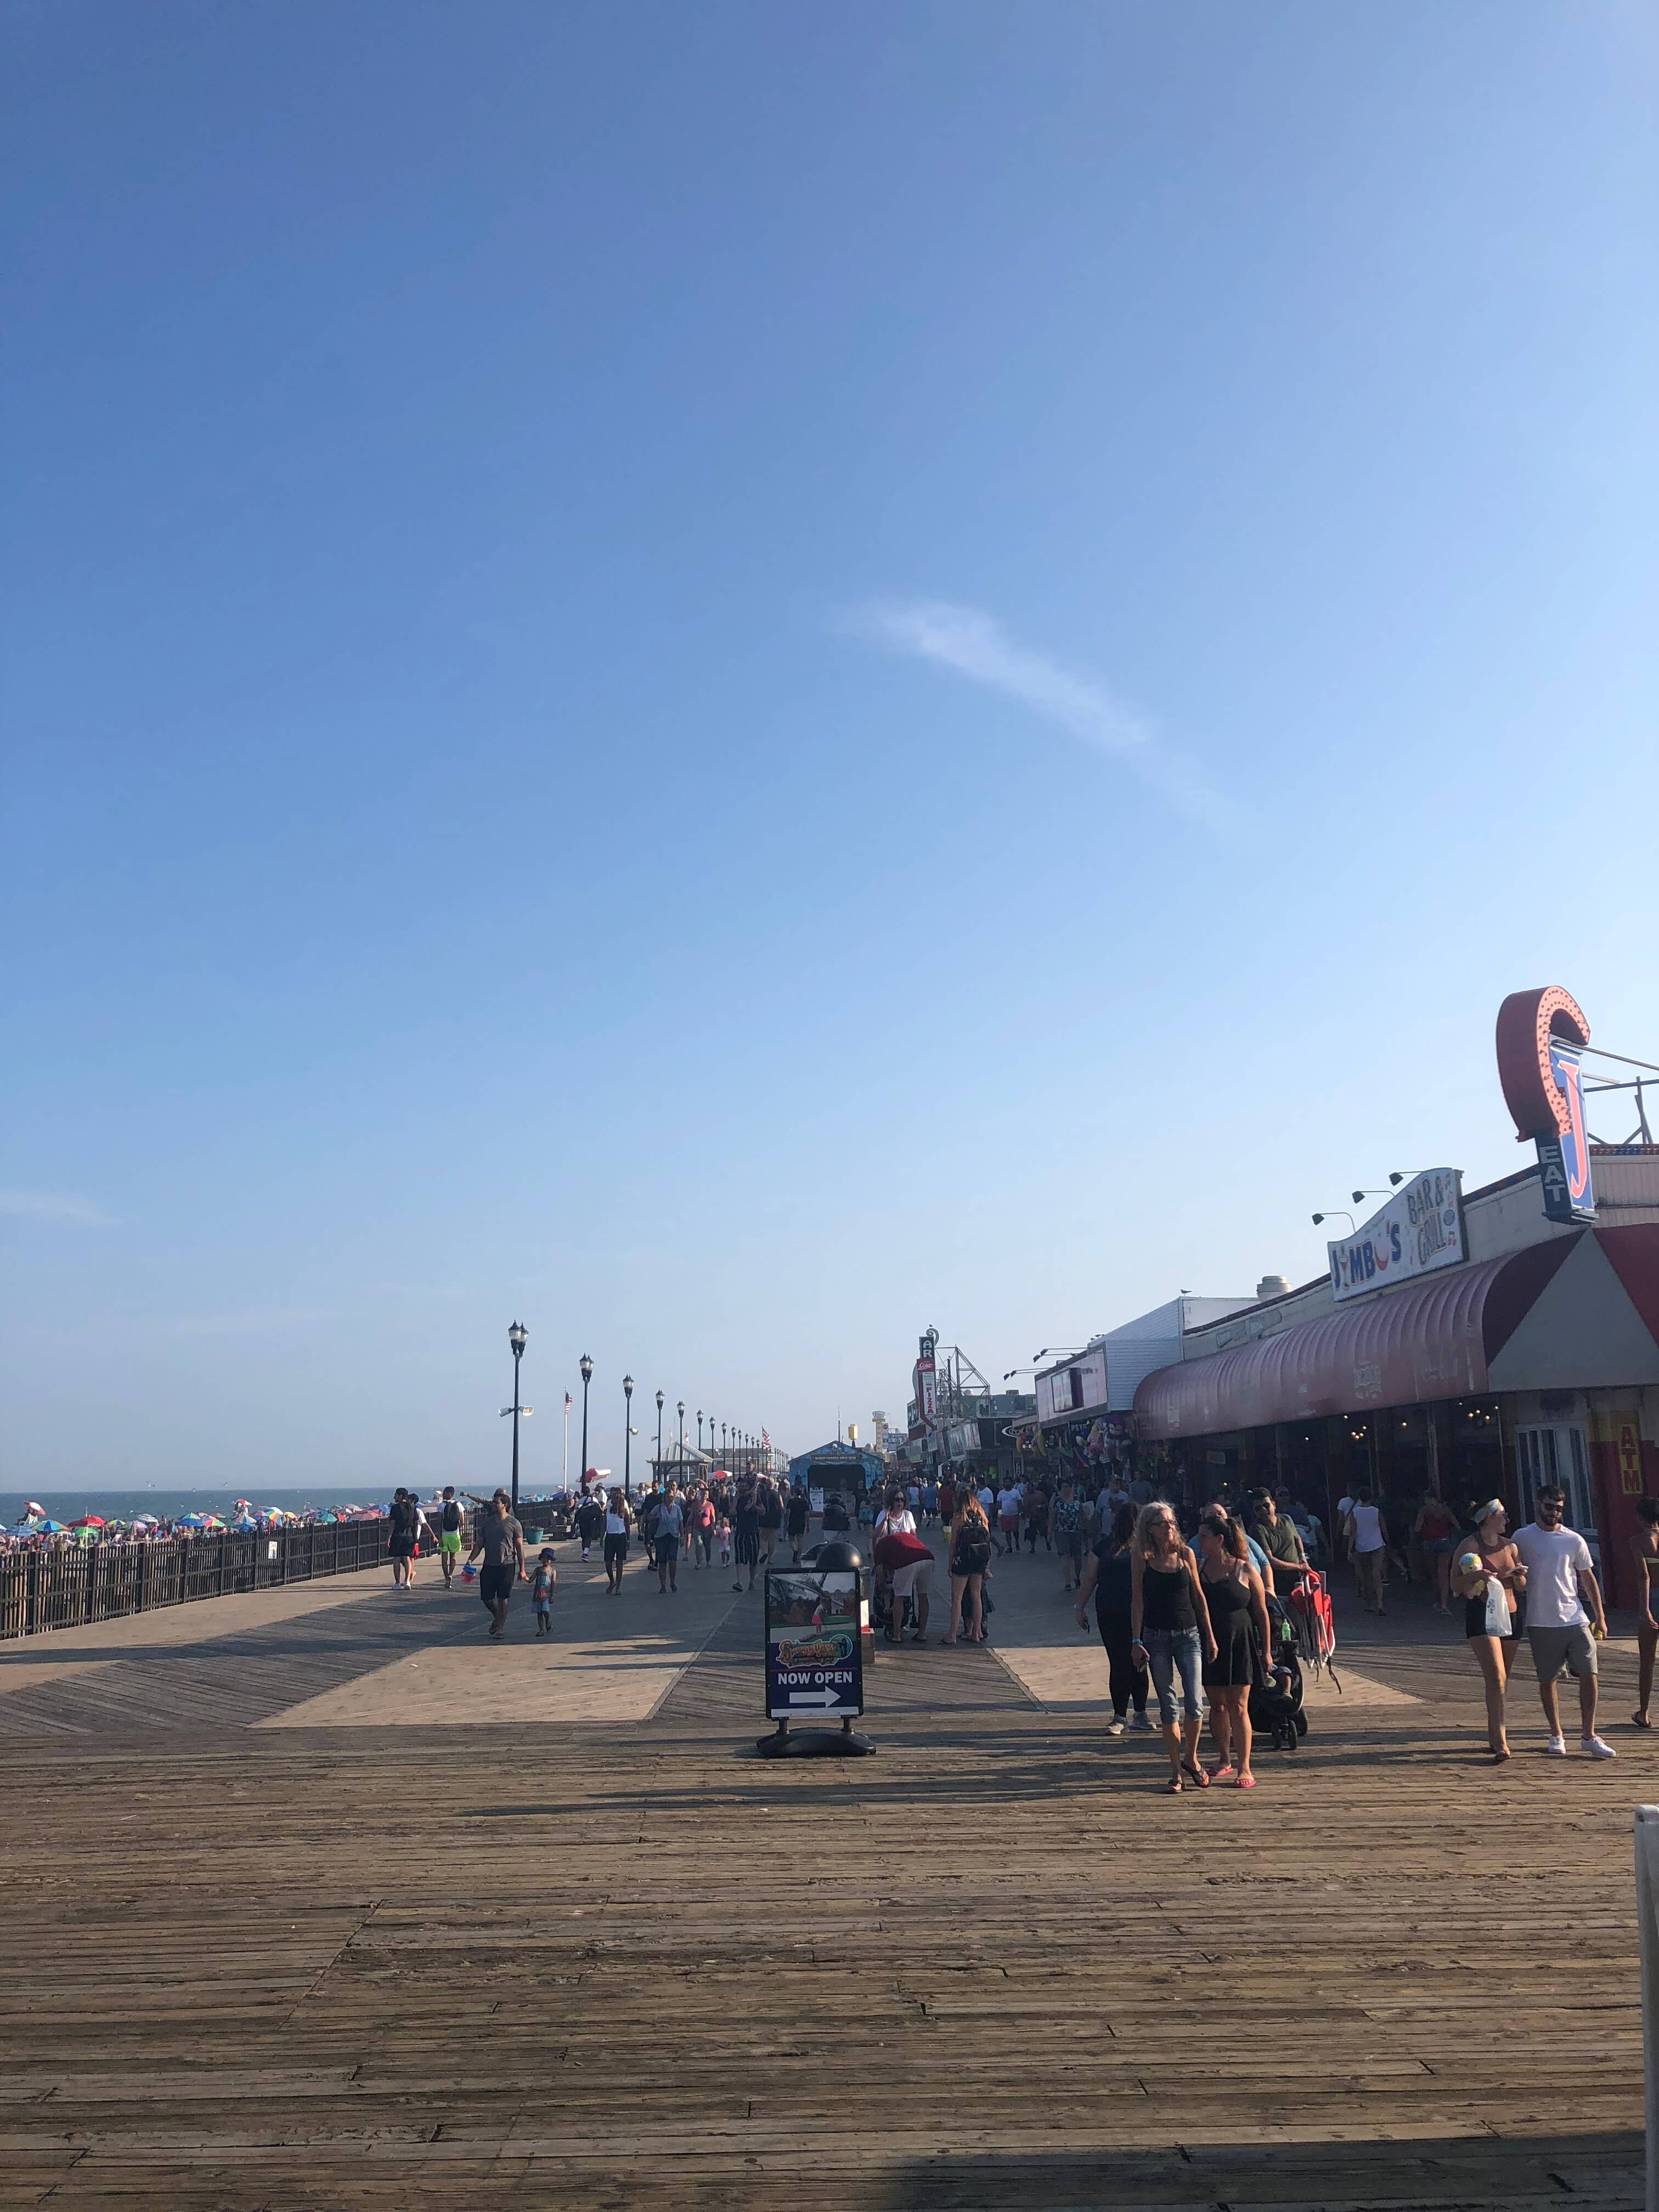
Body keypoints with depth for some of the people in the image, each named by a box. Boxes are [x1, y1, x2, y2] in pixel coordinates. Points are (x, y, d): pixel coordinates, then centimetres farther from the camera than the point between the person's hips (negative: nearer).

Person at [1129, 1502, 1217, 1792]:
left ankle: (1191, 1758, 18)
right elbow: (1137, 1600, 0)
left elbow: (1198, 1596, 7)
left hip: (1188, 1634, 1)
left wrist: (1209, 1636, 7)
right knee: (1167, 1706, 4)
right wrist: (1136, 1641, -5)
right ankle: (1175, 1769, 15)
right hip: (1156, 1637, -1)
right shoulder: (1141, 1558, -2)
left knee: (1194, 1704, -7)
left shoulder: (1185, 1553, 2)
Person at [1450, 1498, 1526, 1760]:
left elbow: (1521, 1588, 20)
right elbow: (1455, 1585, -4)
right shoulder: (1470, 1546, -4)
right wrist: (1473, 1576, -22)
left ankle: (1494, 1737, 20)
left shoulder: (1510, 1547, 14)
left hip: (1510, 1615, 6)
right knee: (1496, 1679, -15)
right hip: (1482, 1616, -6)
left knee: (1502, 1680, 9)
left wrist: (1520, 1575, -2)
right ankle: (1501, 1743, -18)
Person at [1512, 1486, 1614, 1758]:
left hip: (1575, 1620, 1)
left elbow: (1589, 1579, 11)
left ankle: (1589, 1736, 6)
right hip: (1541, 1623, -1)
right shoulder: (1522, 1538, 2)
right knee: (1547, 1681, 6)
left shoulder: (1574, 1540, 4)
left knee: (1589, 1675, -5)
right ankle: (1556, 1736, 18)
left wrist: (1600, 1617, 8)